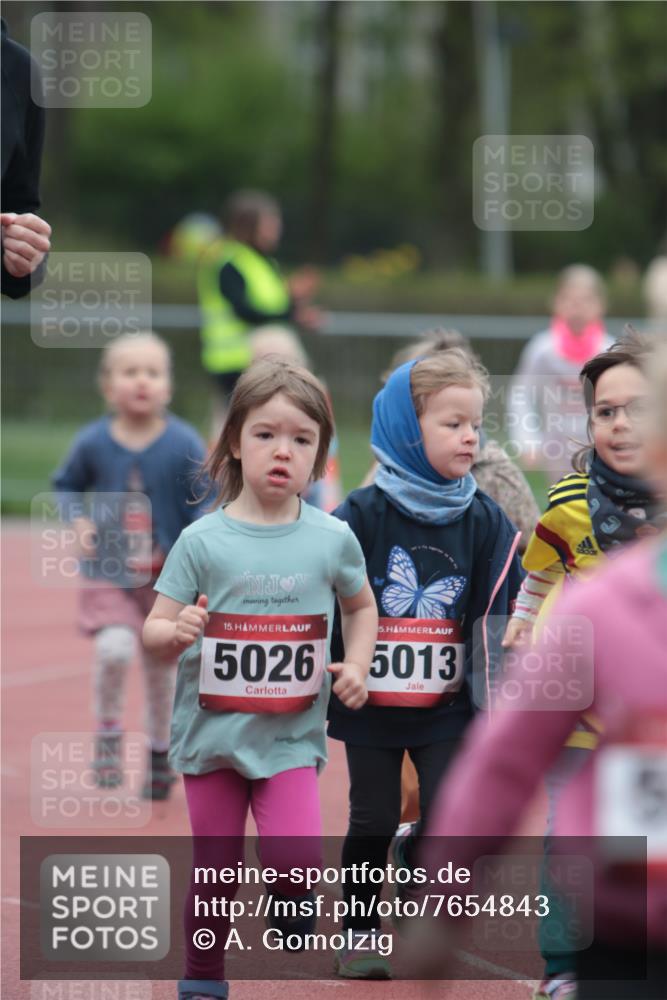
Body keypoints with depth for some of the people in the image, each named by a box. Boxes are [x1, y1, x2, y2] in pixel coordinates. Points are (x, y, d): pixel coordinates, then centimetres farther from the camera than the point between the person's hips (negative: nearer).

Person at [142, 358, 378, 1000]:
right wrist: (178, 632, -27)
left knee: (296, 859, -18)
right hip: (212, 728, 0)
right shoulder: (202, 541, -6)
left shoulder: (333, 539, -2)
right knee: (216, 873, 8)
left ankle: (290, 912, 16)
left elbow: (361, 607, 17)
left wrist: (356, 664, 1)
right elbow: (153, 630, -4)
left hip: (291, 735, 0)